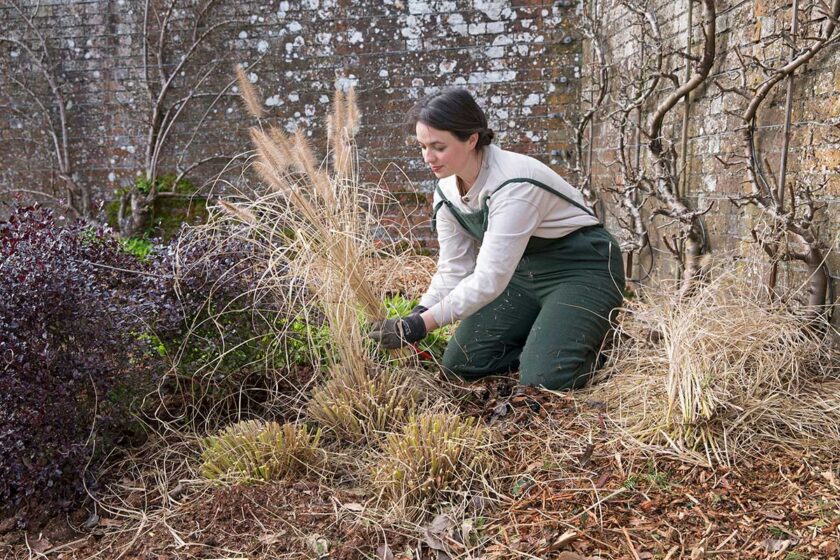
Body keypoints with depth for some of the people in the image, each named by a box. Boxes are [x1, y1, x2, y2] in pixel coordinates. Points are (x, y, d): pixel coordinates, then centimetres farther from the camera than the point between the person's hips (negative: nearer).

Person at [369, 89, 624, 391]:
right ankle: (546, 329, 17)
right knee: (459, 363, -2)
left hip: (582, 266, -7)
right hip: (523, 268, 7)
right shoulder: (446, 191, -6)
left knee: (544, 378, -23)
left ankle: (594, 332, 8)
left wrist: (421, 324, -37)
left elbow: (489, 279, -35)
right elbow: (454, 269, -3)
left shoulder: (513, 185, -32)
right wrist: (415, 317, -19)